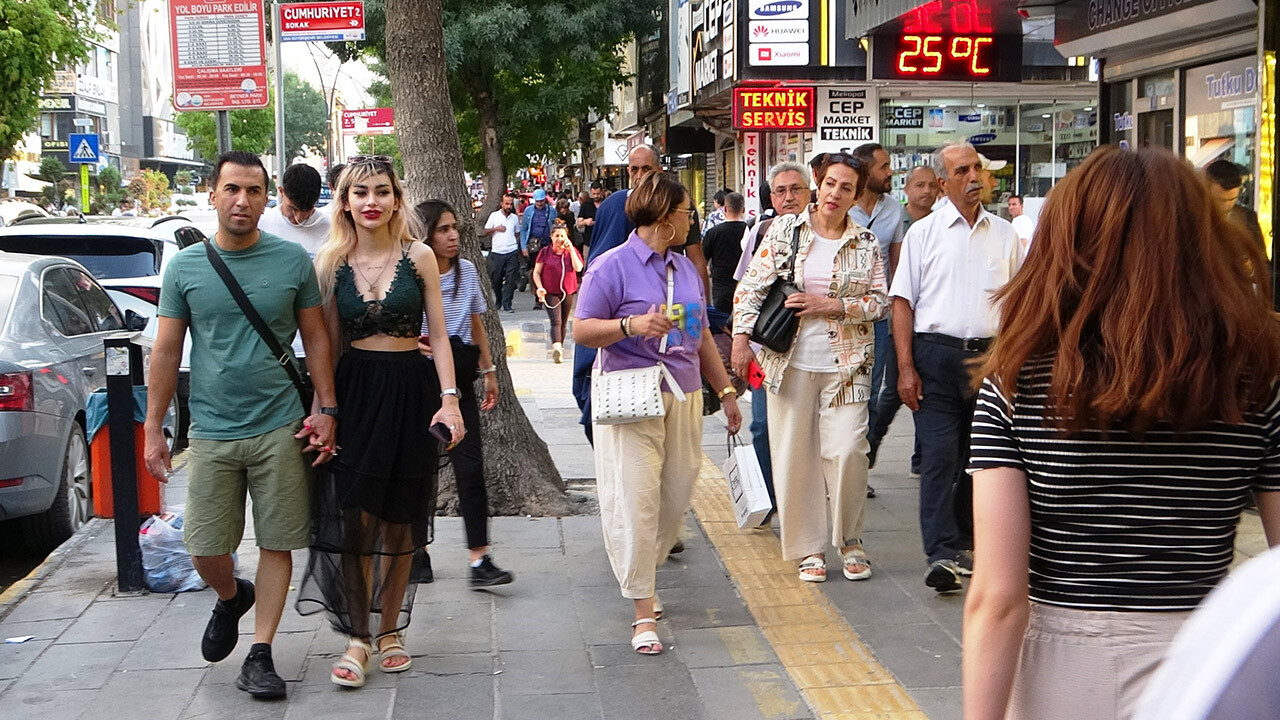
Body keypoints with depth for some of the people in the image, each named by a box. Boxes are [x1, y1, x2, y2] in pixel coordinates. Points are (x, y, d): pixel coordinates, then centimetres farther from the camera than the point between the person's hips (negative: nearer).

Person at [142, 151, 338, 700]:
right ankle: (231, 598, 36)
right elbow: (166, 351, 6)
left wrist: (325, 409, 0)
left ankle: (261, 654, 14)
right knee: (204, 550, 3)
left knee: (277, 545, 2)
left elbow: (316, 339, 6)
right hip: (213, 430, 1)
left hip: (281, 428, -1)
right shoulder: (185, 267, 2)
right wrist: (153, 427, 3)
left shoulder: (292, 260, 1)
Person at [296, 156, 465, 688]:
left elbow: (438, 334, 2)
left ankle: (389, 630, 20)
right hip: (356, 390, 0)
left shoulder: (419, 258, 1)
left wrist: (449, 399, -8)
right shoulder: (331, 264, 4)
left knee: (400, 521, 7)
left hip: (411, 390, 0)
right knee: (354, 519, -7)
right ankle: (357, 638, 3)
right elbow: (328, 343, 8)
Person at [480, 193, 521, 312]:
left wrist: (521, 249, 11)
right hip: (497, 252, -1)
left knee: (510, 280, -6)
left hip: (512, 253, 1)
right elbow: (484, 232, 4)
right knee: (495, 279, 5)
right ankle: (498, 299, 29)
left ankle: (507, 305, -4)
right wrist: (496, 229, -12)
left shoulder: (514, 217, 11)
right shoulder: (494, 215, 3)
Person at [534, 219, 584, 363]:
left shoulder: (572, 251, 5)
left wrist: (570, 249, -13)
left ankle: (560, 351, 25)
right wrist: (540, 288, -12)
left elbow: (578, 268, -11)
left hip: (568, 292, 3)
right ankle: (556, 348, -35)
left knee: (563, 323, 12)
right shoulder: (545, 252, 0)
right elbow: (536, 272, 2)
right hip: (551, 293, -3)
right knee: (556, 322, -19)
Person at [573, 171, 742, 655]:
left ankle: (640, 572, 31)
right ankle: (643, 610, -2)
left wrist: (726, 390, 22)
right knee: (636, 501, -8)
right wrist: (633, 325, -22)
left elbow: (702, 336, 24)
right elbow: (582, 330, -8)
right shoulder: (612, 266, -5)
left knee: (677, 497, 7)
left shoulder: (686, 268, 17)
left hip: (685, 397, 7)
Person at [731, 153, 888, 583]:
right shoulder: (784, 230, 3)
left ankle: (849, 540, 11)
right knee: (794, 454, 1)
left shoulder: (866, 243, 5)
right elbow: (752, 286, 2)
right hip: (791, 362, 0)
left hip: (845, 364, 0)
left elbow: (881, 301, 3)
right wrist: (742, 337, -6)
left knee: (847, 449, -9)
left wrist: (832, 306, -10)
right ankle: (809, 548, 13)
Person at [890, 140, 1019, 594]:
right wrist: (906, 368, -8)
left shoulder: (1004, 234, 12)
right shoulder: (923, 233, 3)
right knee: (939, 455, -10)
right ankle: (942, 556, -12)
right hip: (937, 355, -3)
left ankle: (965, 543, 24)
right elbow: (902, 302, 0)